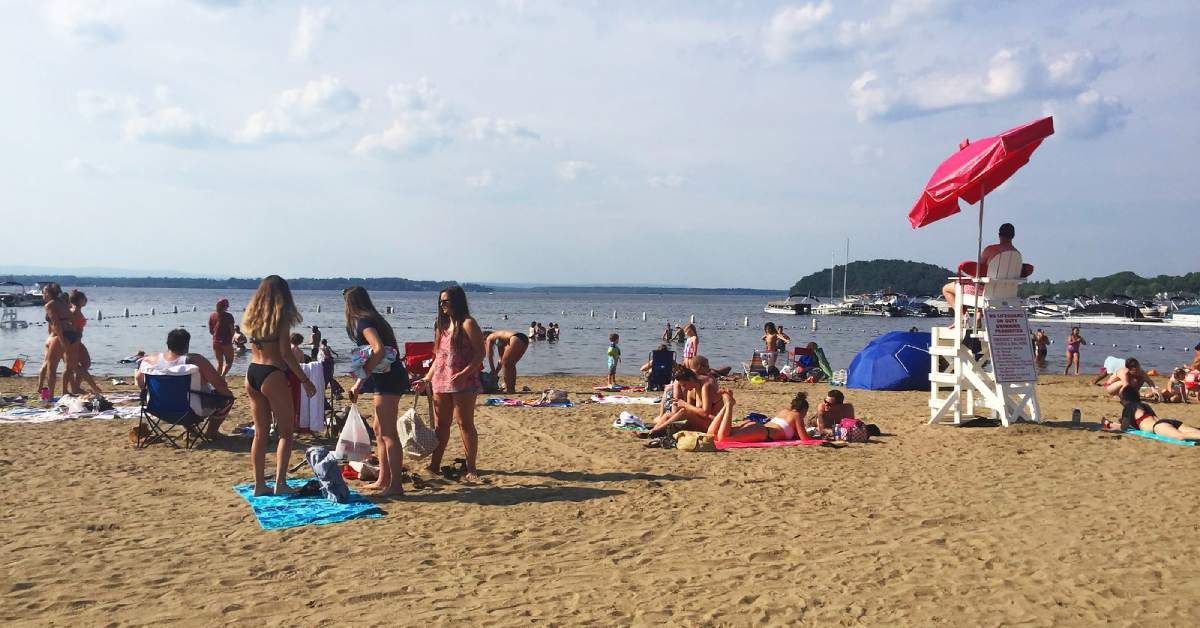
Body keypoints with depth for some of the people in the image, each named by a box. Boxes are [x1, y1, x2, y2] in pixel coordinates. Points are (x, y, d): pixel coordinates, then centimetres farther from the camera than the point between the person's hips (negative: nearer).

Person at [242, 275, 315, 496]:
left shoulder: (253, 316, 10)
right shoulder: (281, 318, -9)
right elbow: (286, 353, -13)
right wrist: (305, 380, -8)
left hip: (252, 373, 7)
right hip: (272, 375, -7)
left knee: (260, 433, 12)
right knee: (286, 432, 3)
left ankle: (259, 484, 15)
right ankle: (280, 483, -2)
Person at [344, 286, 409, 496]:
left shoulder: (362, 322, -11)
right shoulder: (373, 319, 19)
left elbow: (379, 349, -27)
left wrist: (361, 378, -17)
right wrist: (358, 384, 23)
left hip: (388, 379, -10)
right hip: (390, 379, 10)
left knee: (388, 432, -7)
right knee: (380, 430, 16)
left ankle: (395, 485, -5)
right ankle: (383, 480, 23)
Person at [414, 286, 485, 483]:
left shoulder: (467, 324, -6)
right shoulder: (442, 325, 17)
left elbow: (480, 353, -12)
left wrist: (464, 374, -23)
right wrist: (426, 380, 16)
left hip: (463, 383, -7)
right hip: (441, 382, 7)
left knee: (465, 424, -3)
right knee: (440, 425, 11)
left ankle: (471, 469, 3)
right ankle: (434, 465, 18)